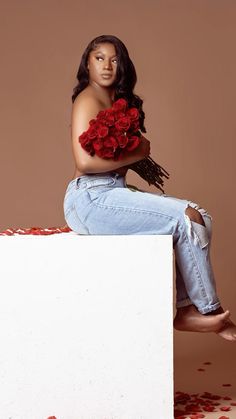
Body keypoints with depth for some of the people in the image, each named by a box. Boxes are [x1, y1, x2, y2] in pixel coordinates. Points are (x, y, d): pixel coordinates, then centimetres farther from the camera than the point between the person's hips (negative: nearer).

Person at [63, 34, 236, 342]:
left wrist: (140, 150, -3)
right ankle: (210, 311, -2)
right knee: (187, 219, -17)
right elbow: (85, 162, -20)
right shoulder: (88, 100, -8)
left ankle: (187, 309, -5)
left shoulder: (118, 102, 19)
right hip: (92, 198, -9)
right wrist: (137, 154, -11)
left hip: (113, 193, 9)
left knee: (201, 218, -2)